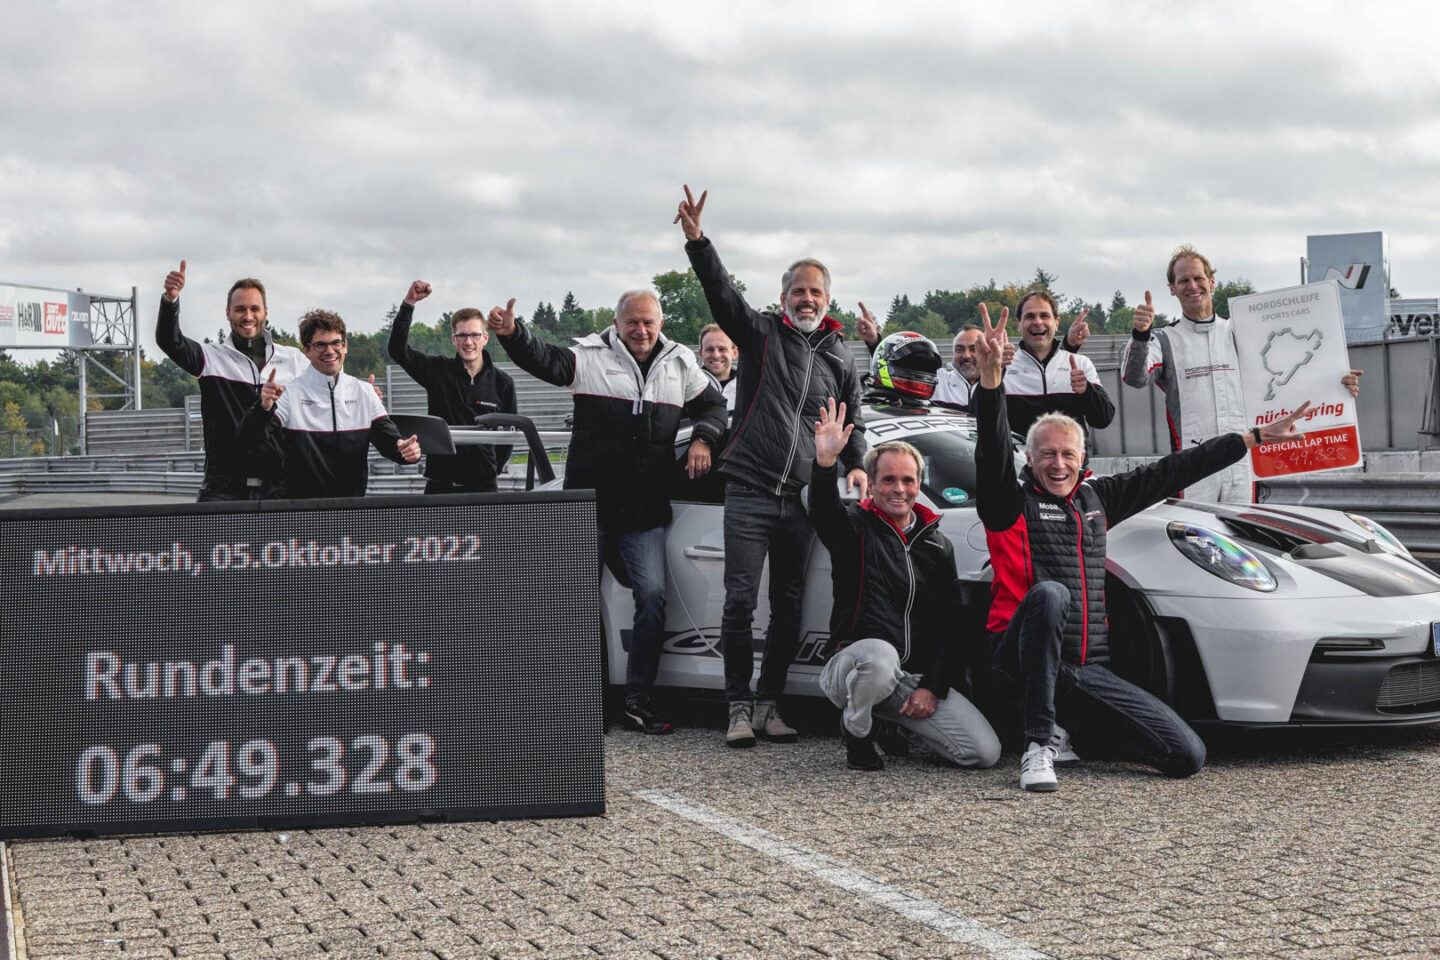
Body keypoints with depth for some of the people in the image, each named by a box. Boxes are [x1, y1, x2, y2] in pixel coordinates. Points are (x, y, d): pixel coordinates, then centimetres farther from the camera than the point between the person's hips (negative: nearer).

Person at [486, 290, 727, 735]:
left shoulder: (680, 365, 10)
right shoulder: (591, 356, -1)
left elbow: (714, 403, 22)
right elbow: (546, 361, -17)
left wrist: (702, 438, 2)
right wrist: (512, 334, -36)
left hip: (644, 513, 2)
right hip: (589, 502, -2)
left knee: (652, 597, -6)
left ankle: (637, 700, 3)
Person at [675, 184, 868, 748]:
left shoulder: (839, 359, 14)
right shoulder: (761, 334, 4)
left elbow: (852, 421, 23)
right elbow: (720, 291, -10)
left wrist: (855, 465, 5)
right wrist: (696, 240, -26)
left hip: (803, 499, 4)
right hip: (749, 490, -3)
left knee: (789, 606, 7)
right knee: (740, 600, -7)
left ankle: (769, 705, 16)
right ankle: (739, 708, 1)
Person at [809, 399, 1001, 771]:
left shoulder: (938, 546, 13)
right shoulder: (856, 528, 2)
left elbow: (951, 623, 11)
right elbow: (823, 511, -23)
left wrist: (932, 687, -2)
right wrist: (825, 462, -43)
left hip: (917, 679, 5)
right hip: (851, 667, -4)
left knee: (986, 751, -11)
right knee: (879, 655, -42)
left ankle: (898, 724, 16)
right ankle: (856, 733, -9)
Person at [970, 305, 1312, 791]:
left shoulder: (1097, 496, 16)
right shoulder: (1013, 501, 1)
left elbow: (1172, 472, 21)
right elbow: (993, 449, -17)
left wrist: (1257, 437, 24)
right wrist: (991, 378, -35)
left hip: (1089, 669, 5)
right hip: (1023, 661, -5)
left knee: (1188, 755, -9)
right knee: (1048, 594, -39)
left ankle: (1070, 729, 13)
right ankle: (1039, 743, -27)